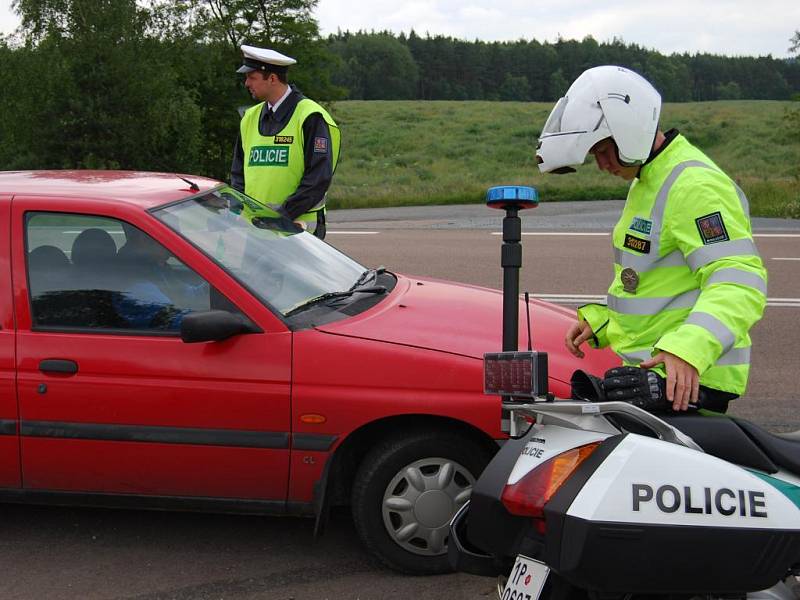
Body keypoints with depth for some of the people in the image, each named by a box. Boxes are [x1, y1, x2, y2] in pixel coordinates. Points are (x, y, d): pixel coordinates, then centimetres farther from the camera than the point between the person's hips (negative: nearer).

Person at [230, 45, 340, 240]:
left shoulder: (310, 118, -6)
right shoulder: (250, 118, 15)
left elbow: (319, 178, -12)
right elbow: (238, 173, 20)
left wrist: (281, 216, -16)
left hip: (297, 226, -6)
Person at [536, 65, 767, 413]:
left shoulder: (695, 185, -15)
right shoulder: (646, 183, 19)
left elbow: (740, 283, -25)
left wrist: (687, 349, -39)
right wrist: (600, 321, 15)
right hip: (648, 372, 10)